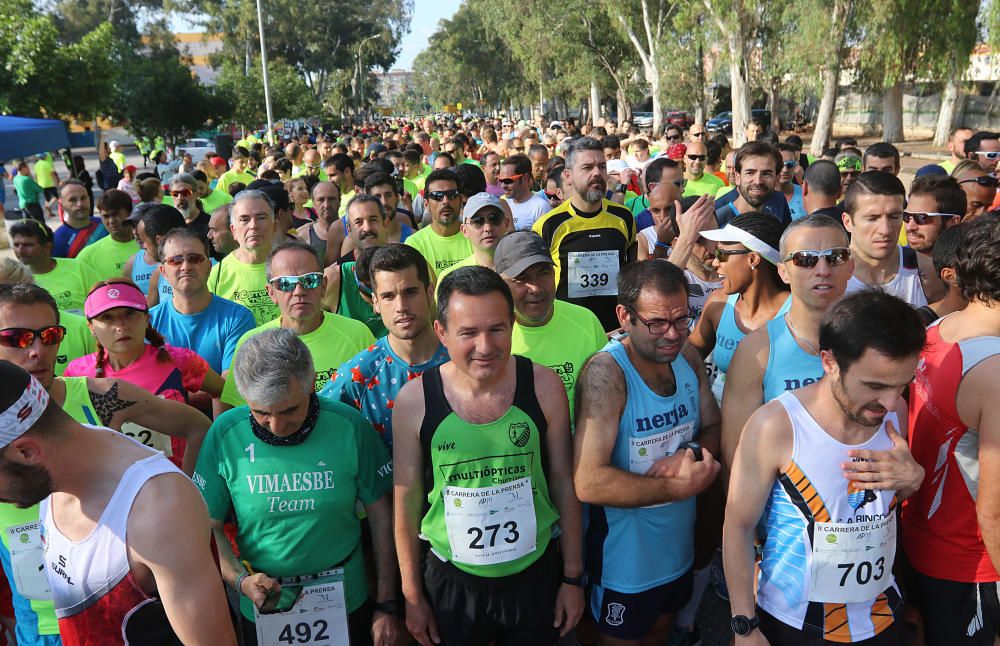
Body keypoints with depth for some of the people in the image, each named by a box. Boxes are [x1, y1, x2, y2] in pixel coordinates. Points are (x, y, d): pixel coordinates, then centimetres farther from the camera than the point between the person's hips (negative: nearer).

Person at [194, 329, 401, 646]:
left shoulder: (348, 425, -16)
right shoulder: (225, 433, -14)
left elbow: (380, 515, -7)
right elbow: (209, 525, -4)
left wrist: (387, 606, -4)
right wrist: (240, 579, -21)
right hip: (262, 612, 1)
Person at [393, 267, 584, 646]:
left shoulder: (544, 387, -13)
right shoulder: (413, 401, -15)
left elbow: (564, 483, -3)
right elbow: (407, 502, -5)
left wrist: (573, 577, 2)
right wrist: (412, 596, 1)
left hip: (536, 575, 1)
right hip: (451, 581, 0)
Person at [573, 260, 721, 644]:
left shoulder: (688, 357, -6)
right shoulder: (606, 373, -28)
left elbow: (714, 428, 5)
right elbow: (588, 483, -34)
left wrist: (691, 455, -18)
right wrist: (679, 487, -27)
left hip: (679, 547, 7)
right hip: (624, 558, -6)